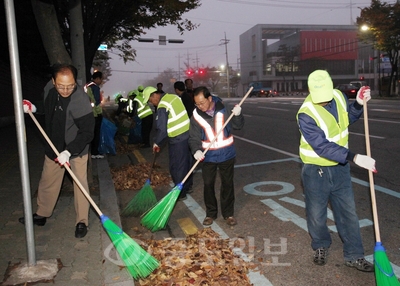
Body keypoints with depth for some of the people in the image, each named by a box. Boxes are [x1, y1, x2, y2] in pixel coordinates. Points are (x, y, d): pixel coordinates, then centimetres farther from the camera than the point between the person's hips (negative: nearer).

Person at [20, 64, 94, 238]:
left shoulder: (81, 99, -27)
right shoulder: (50, 93, -6)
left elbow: (87, 133, -28)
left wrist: (69, 151, -34)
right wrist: (32, 108, -2)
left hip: (76, 149, -6)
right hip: (54, 147, 6)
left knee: (80, 184, 0)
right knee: (47, 183, 17)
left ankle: (82, 222, 15)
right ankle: (41, 215, 36)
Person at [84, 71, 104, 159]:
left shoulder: (87, 86, 12)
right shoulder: (95, 87, -15)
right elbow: (97, 101, -18)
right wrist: (100, 112, -10)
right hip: (95, 114, -8)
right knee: (96, 133, -1)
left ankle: (90, 151, 19)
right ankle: (94, 153, 4)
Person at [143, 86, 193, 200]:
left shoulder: (162, 107, -19)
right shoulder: (174, 97, 5)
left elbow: (161, 129, -20)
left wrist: (157, 143, -3)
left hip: (177, 139, -9)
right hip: (187, 133, 9)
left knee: (177, 167, 4)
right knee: (186, 162, 21)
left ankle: (180, 193, 15)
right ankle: (187, 186, 36)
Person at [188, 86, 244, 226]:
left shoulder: (223, 109, -9)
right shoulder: (196, 116, -9)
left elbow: (238, 126, -1)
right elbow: (194, 138, -8)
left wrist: (237, 115, -20)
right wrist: (196, 150, -27)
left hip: (226, 154, 0)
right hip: (208, 157, 0)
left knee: (227, 184, 10)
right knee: (208, 185, 8)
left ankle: (228, 214, 26)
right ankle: (210, 214, 27)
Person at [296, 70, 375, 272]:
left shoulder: (339, 96, -6)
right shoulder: (306, 114, -26)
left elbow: (348, 118, 14)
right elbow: (323, 147, -31)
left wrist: (359, 104, -5)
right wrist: (355, 157, -36)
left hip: (340, 167, 5)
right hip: (316, 171, -5)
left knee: (348, 212, 12)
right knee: (316, 214, 12)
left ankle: (354, 255, 27)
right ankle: (320, 246, 39)